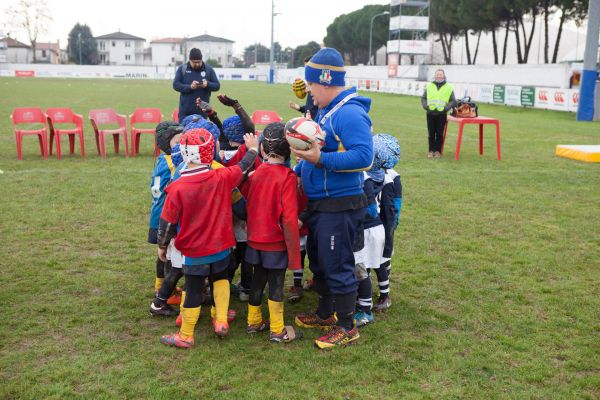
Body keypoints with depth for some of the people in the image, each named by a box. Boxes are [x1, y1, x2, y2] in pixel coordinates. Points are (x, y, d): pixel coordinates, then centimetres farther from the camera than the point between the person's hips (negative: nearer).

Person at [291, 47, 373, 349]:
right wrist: (298, 171, 12)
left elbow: (363, 156, -29)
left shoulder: (349, 113, -20)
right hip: (320, 202, 10)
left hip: (339, 205, -10)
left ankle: (347, 327, 17)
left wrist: (321, 159, -30)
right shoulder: (325, 111, 11)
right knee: (318, 261, 21)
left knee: (337, 266, 1)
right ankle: (325, 314, 39)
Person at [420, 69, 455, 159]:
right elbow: (423, 98, 12)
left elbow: (453, 101, 5)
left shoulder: (449, 88, 5)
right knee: (431, 133, 4)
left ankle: (438, 151, 9)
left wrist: (446, 108, -10)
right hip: (430, 113, 2)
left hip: (442, 114, -1)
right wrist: (426, 106, -5)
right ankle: (431, 150, 12)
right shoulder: (429, 86, 10)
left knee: (439, 133, 1)